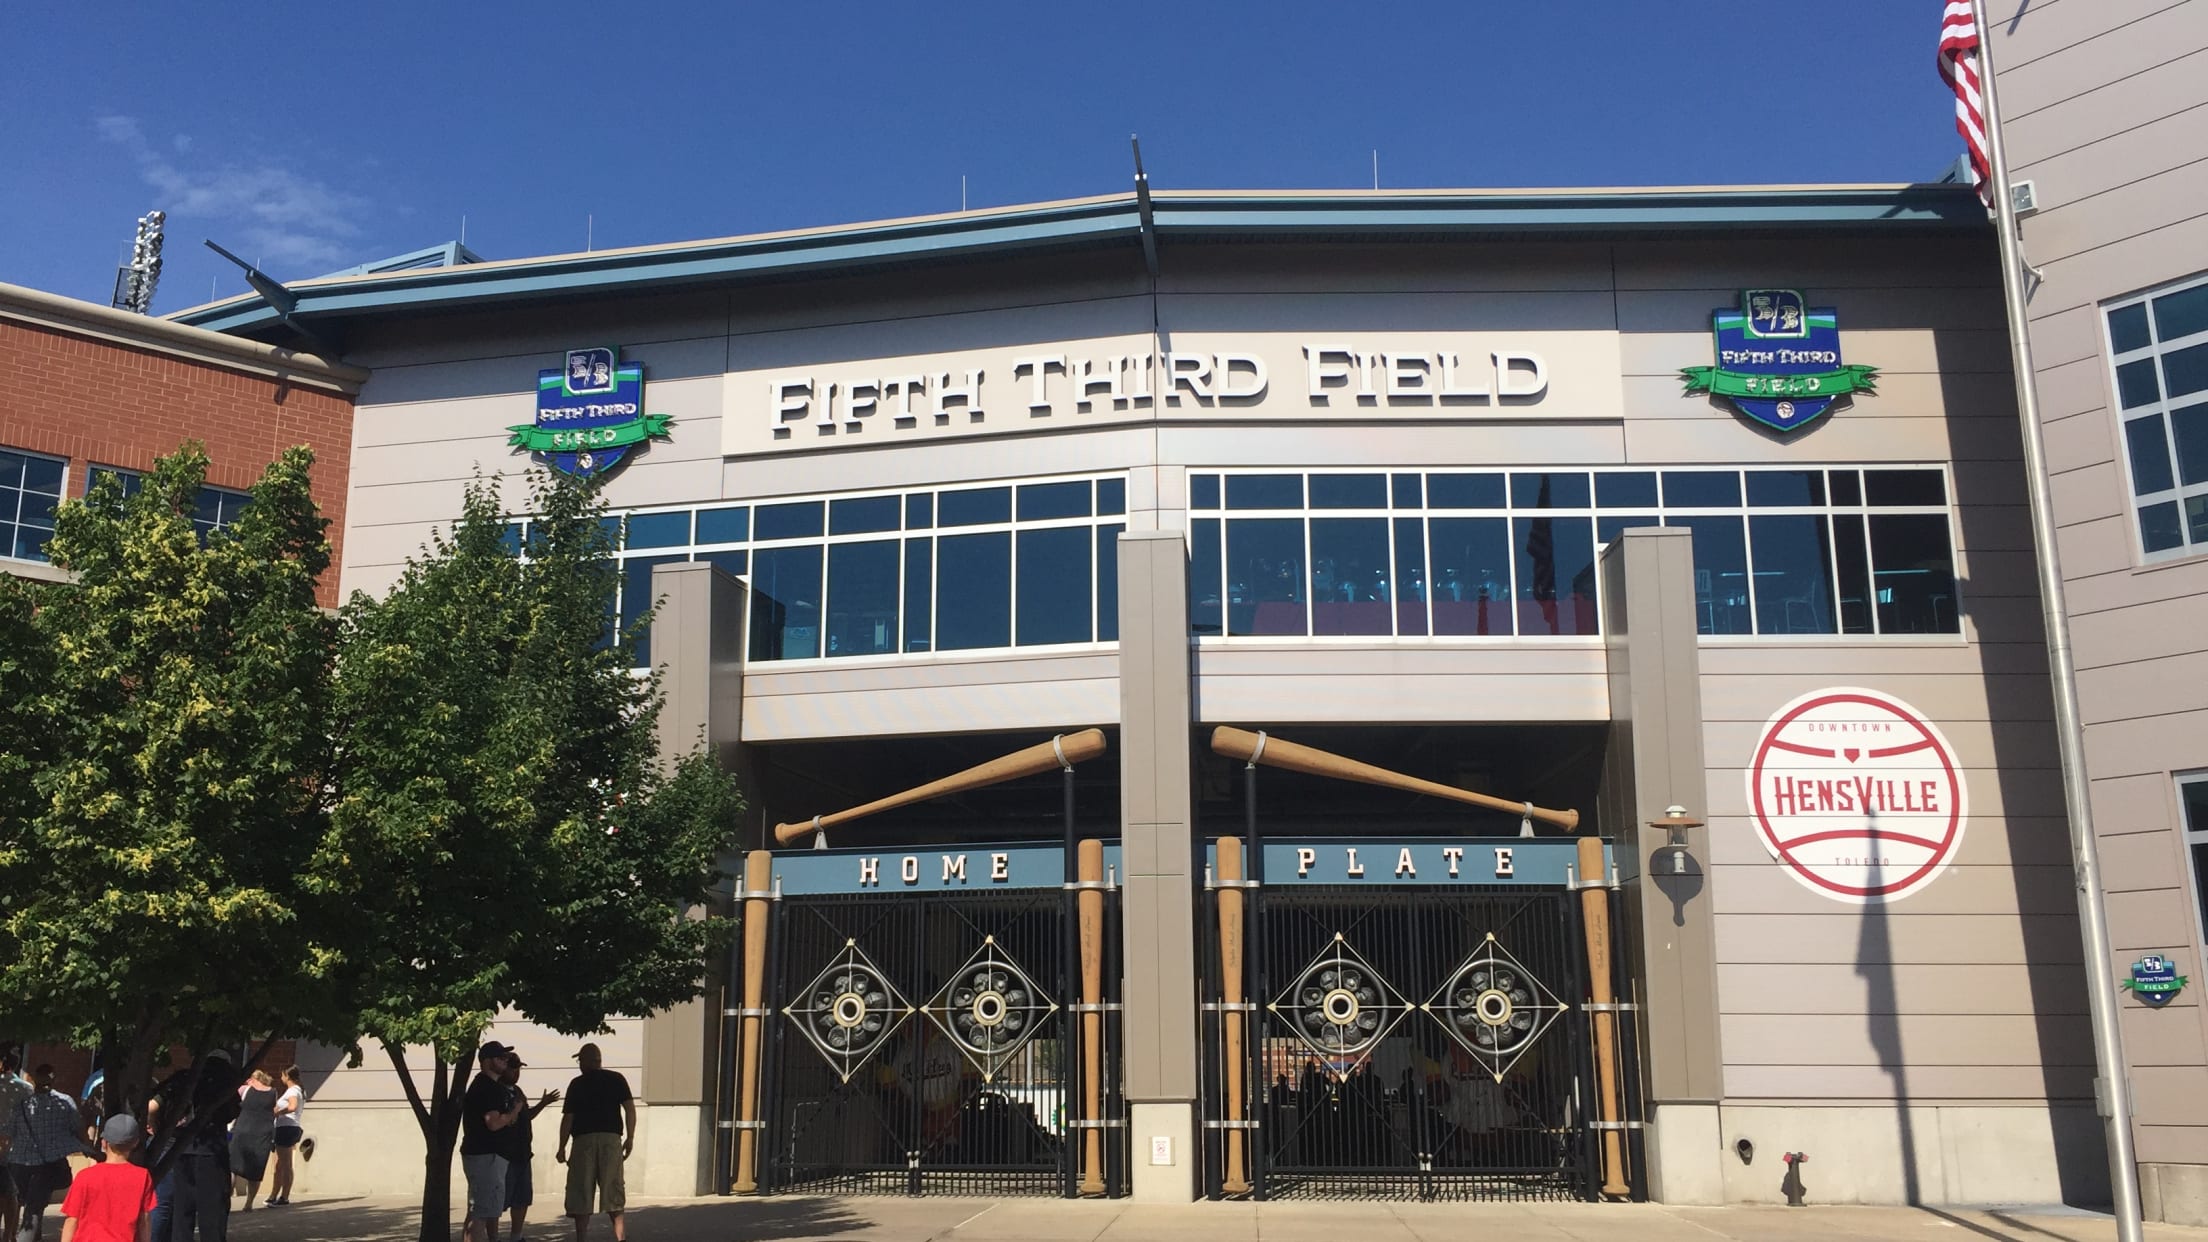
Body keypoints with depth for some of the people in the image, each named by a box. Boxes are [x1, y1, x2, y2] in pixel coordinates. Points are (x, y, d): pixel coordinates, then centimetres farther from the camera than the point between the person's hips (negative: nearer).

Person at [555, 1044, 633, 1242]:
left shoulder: (577, 1084, 4)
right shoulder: (617, 1079, 8)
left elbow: (568, 1118, 0)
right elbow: (630, 1108, -1)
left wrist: (562, 1148, 8)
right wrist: (630, 1138, 4)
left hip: (584, 1140, -2)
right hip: (611, 1138, 2)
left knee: (581, 1191, 4)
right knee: (612, 1189, 7)